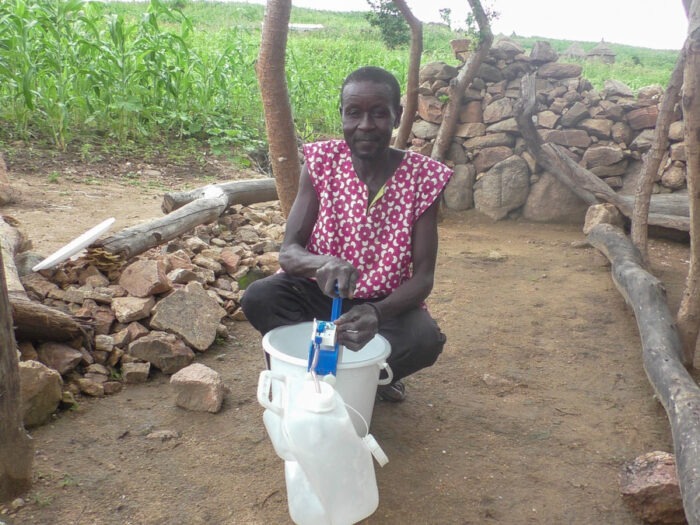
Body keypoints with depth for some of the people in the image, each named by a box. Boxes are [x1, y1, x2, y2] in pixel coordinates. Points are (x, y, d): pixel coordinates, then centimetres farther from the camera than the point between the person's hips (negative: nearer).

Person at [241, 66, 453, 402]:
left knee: (426, 339, -31)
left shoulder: (422, 176, -14)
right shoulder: (322, 162, -10)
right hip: (321, 292, 2)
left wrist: (377, 314, -37)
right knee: (258, 298, -26)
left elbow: (423, 276, -15)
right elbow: (288, 252, -15)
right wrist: (322, 263, -40)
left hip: (386, 303, -1)